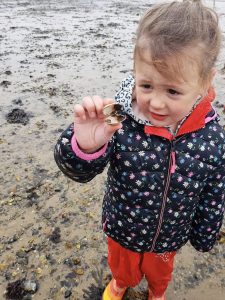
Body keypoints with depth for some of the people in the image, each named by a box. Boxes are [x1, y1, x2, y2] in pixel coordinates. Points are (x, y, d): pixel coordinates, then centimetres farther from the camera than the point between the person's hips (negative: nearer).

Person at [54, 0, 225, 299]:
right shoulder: (120, 121, -33)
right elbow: (81, 172, -24)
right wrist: (84, 147, -47)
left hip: (168, 239, 1)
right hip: (121, 230, 0)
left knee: (160, 273, 34)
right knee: (121, 266, 33)